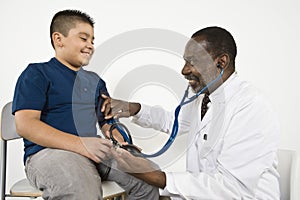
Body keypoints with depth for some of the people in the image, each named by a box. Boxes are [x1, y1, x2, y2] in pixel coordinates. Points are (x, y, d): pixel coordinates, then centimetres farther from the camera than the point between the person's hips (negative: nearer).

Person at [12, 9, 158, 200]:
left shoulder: (95, 81, 23)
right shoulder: (37, 73, 2)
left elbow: (107, 121, 24)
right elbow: (25, 124, -11)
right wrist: (79, 144, -23)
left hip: (94, 150, 7)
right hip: (49, 151, -6)